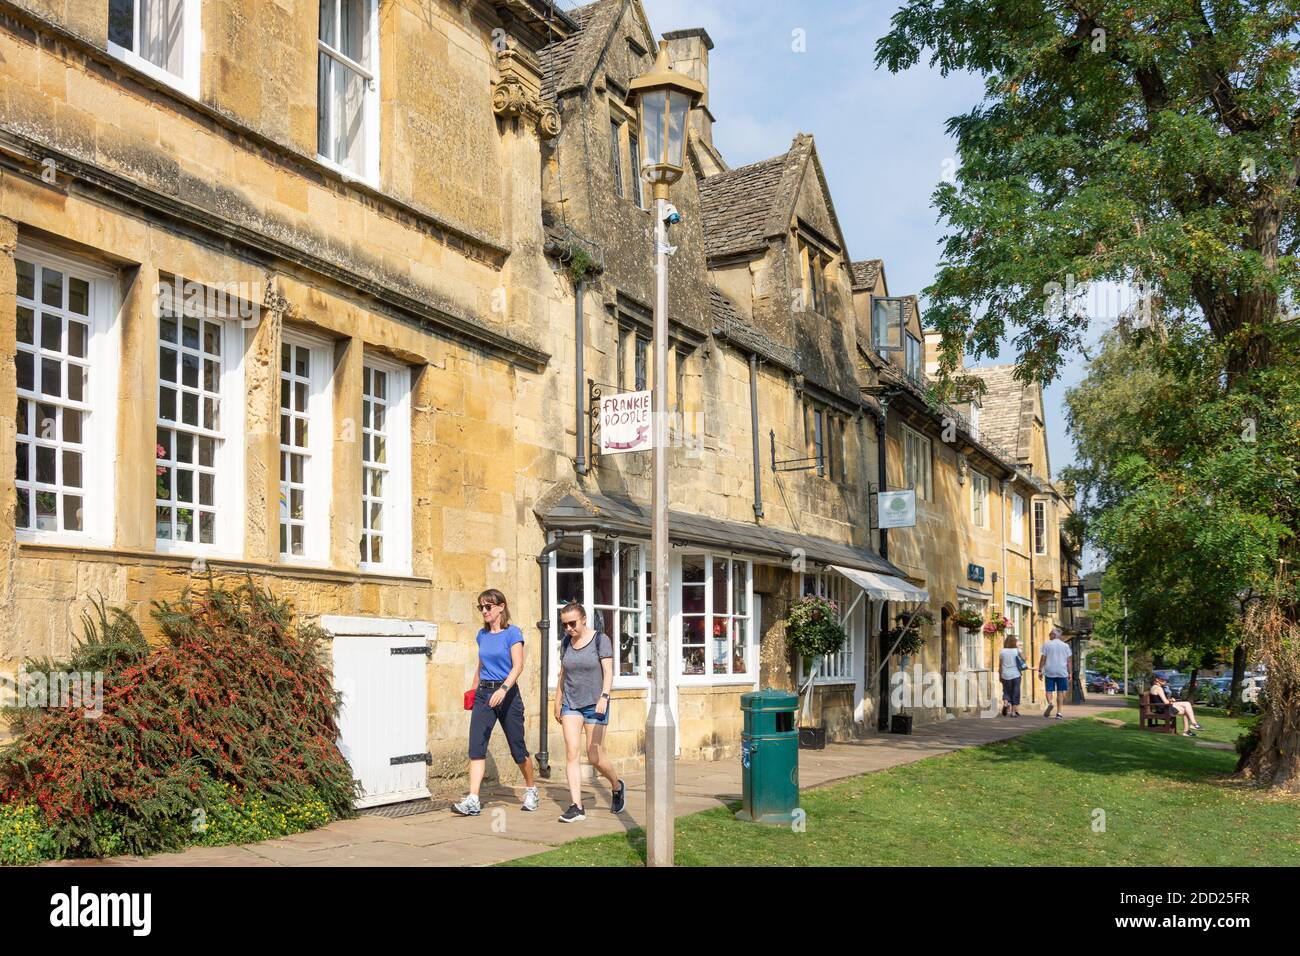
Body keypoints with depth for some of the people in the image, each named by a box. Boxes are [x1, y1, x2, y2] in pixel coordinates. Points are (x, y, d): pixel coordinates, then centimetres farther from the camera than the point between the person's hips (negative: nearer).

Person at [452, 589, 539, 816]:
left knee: (517, 748, 6)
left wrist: (503, 689, -30)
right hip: (483, 695, 5)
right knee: (476, 746, -11)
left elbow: (518, 666, -17)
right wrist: (473, 690, 19)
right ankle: (473, 801, -15)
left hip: (507, 693, -4)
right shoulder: (482, 634, 10)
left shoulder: (512, 633, -7)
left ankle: (531, 790, 29)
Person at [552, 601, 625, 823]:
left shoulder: (600, 640, -7)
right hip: (571, 704, 4)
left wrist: (604, 697, -28)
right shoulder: (566, 643, 8)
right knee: (571, 752, -10)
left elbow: (608, 672, -14)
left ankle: (617, 786, 28)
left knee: (594, 757, -2)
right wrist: (558, 702, 18)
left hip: (594, 704, -4)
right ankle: (576, 807, -11)